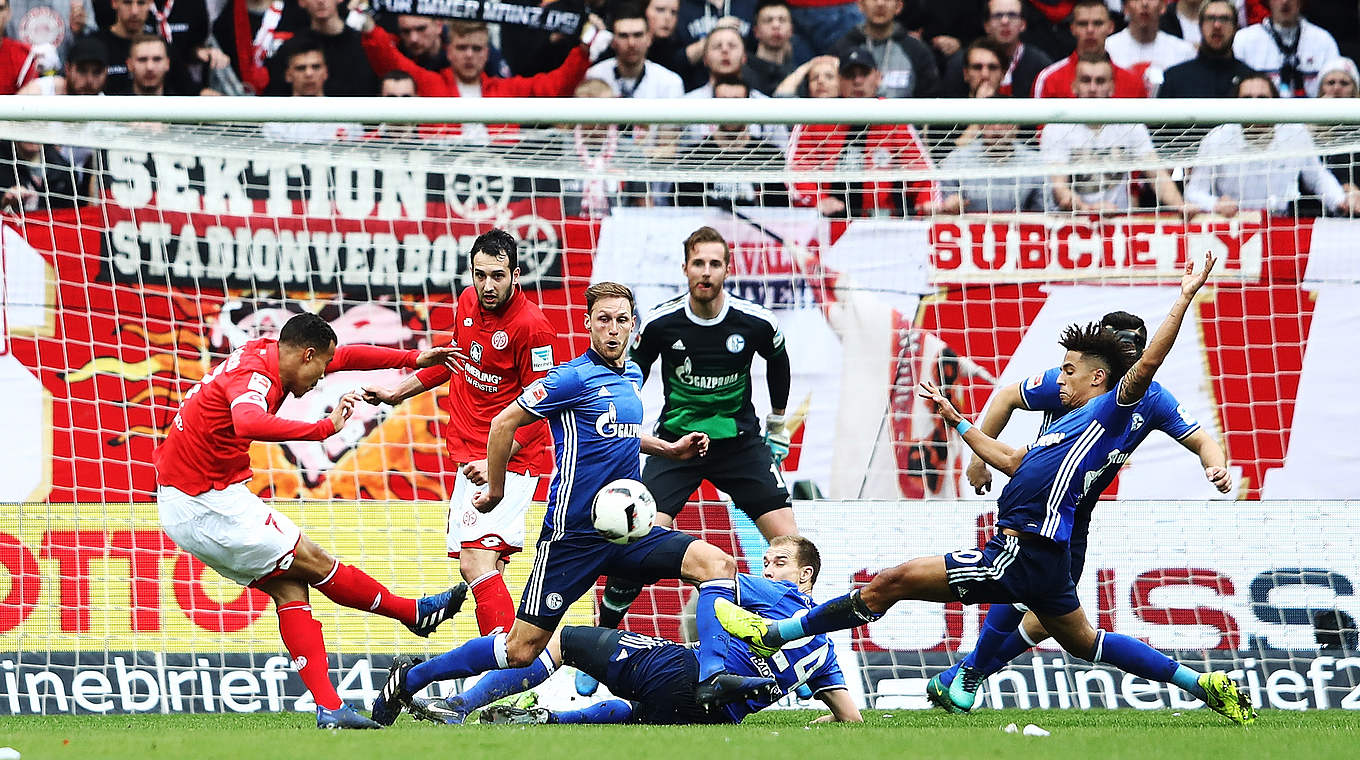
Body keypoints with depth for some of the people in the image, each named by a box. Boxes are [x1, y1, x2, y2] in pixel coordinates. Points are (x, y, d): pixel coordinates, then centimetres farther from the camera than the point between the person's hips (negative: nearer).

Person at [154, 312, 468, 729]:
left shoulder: (268, 355, 8)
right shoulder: (254, 376, -23)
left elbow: (344, 356, 22)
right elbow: (250, 424, -47)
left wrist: (413, 359, 26)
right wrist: (325, 427, -49)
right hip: (204, 503, -10)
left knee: (290, 585, 4)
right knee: (314, 563, -1)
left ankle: (328, 707, -3)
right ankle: (415, 612, 15)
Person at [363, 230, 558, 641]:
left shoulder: (531, 326, -17)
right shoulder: (468, 302, 7)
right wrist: (396, 393, 32)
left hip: (510, 462, -8)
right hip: (470, 457, 8)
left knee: (476, 564, -21)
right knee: (486, 568, 6)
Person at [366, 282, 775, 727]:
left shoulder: (632, 376, 12)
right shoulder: (575, 377, -12)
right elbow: (505, 424, -8)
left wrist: (669, 449, 24)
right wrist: (494, 491, 0)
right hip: (573, 535, -7)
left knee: (717, 563, -14)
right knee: (521, 651, -6)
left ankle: (711, 678, -24)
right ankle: (410, 679, 10)